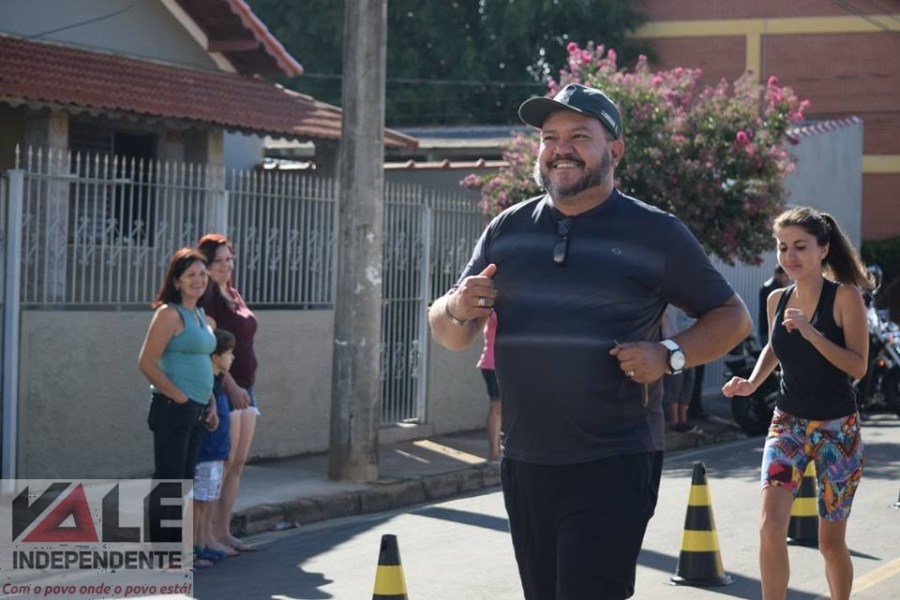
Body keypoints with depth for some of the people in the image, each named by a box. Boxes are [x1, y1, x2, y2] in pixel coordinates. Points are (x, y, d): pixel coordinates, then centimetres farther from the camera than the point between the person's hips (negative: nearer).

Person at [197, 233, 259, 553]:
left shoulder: (233, 296, 16)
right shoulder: (205, 299, -11)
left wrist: (248, 387, 16)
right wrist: (231, 386, -22)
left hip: (245, 386, 9)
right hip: (223, 388, -9)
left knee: (238, 463, 10)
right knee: (223, 463, -9)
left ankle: (223, 531, 15)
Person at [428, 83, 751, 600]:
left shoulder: (656, 233, -2)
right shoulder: (507, 230, 8)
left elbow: (732, 318, 5)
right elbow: (450, 336, 13)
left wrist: (669, 355, -13)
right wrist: (458, 309, -11)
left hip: (615, 464, -5)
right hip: (526, 462, 5)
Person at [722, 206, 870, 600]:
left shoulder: (845, 297, -11)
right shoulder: (777, 300, 2)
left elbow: (858, 366, -17)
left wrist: (812, 333, -27)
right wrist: (752, 383, 4)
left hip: (838, 430, -3)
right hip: (787, 424, 3)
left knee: (831, 540, 7)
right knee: (771, 526, -15)